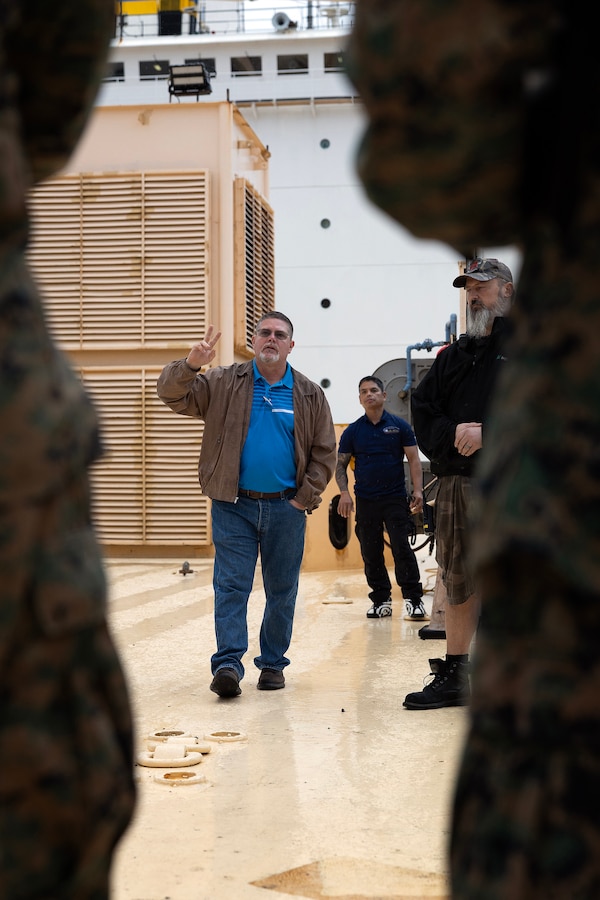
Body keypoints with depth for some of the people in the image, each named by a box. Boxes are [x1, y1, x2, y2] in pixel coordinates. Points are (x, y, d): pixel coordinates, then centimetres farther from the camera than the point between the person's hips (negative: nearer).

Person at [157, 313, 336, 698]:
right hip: (234, 507, -1)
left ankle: (273, 663, 20)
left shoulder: (310, 394, 5)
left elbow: (324, 452, 6)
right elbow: (172, 393, -5)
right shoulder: (224, 383, 2)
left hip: (286, 509, 1)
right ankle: (228, 664, -7)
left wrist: (305, 497, -4)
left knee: (282, 591, 9)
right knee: (231, 587, -6)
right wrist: (190, 365, -24)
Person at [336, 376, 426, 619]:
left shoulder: (399, 426, 4)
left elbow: (413, 459, 2)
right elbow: (341, 464, 9)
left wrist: (417, 490, -9)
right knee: (371, 553, 5)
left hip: (396, 498, -2)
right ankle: (381, 600, 15)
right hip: (365, 501, 3)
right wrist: (344, 493, -6)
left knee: (402, 549, -9)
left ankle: (414, 599, -4)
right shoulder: (352, 431, 8)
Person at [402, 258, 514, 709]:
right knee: (459, 580, 11)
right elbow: (423, 411, 15)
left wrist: (488, 433, -17)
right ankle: (453, 675, 20)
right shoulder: (455, 356, 22)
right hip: (457, 482, 6)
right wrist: (455, 434, -6)